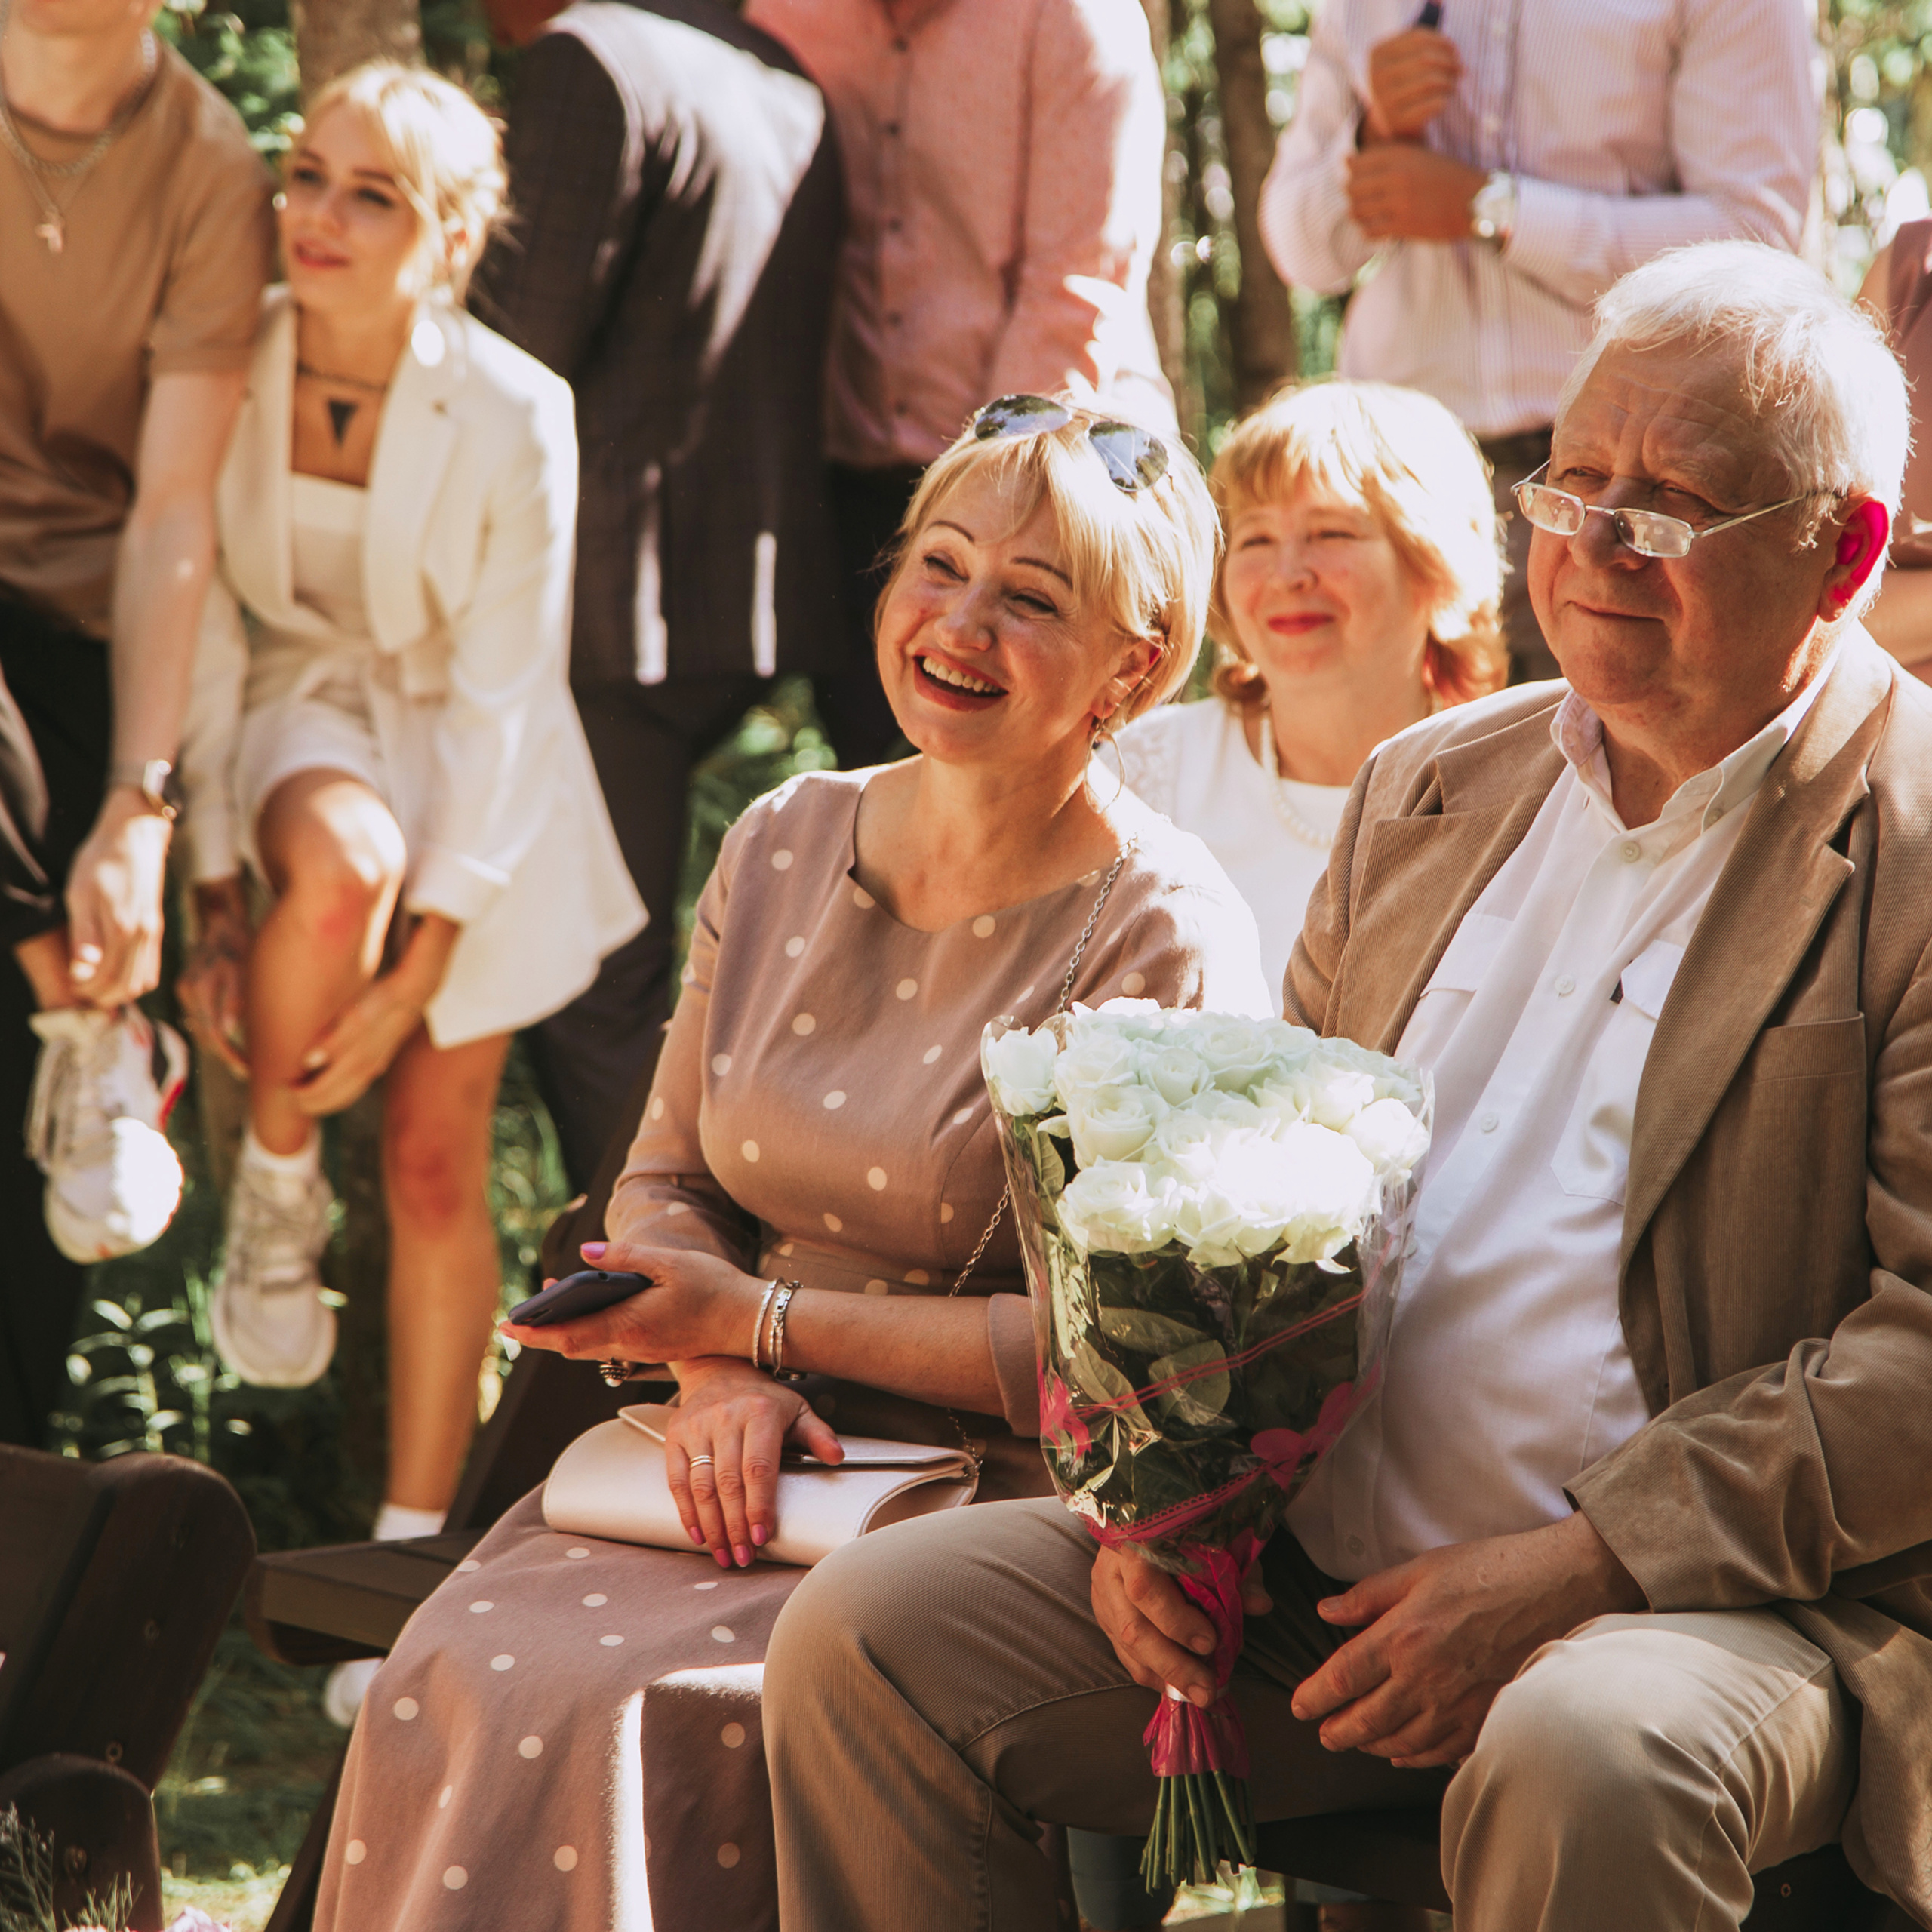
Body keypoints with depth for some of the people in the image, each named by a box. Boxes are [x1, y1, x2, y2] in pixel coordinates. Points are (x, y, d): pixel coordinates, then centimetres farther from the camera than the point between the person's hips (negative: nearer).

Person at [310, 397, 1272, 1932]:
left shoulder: (1160, 940, -10)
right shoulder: (786, 845, 9)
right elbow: (669, 1181, 14)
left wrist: (764, 1322, -12)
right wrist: (719, 1378, -8)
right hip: (745, 1461, 5)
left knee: (622, 1714, -28)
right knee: (458, 1680, -22)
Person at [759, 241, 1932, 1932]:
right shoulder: (1431, 789, 14)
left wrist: (1561, 1574, -20)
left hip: (1730, 1603, -6)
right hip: (1305, 1571, 6)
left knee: (1582, 1762, -39)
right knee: (861, 1637, -7)